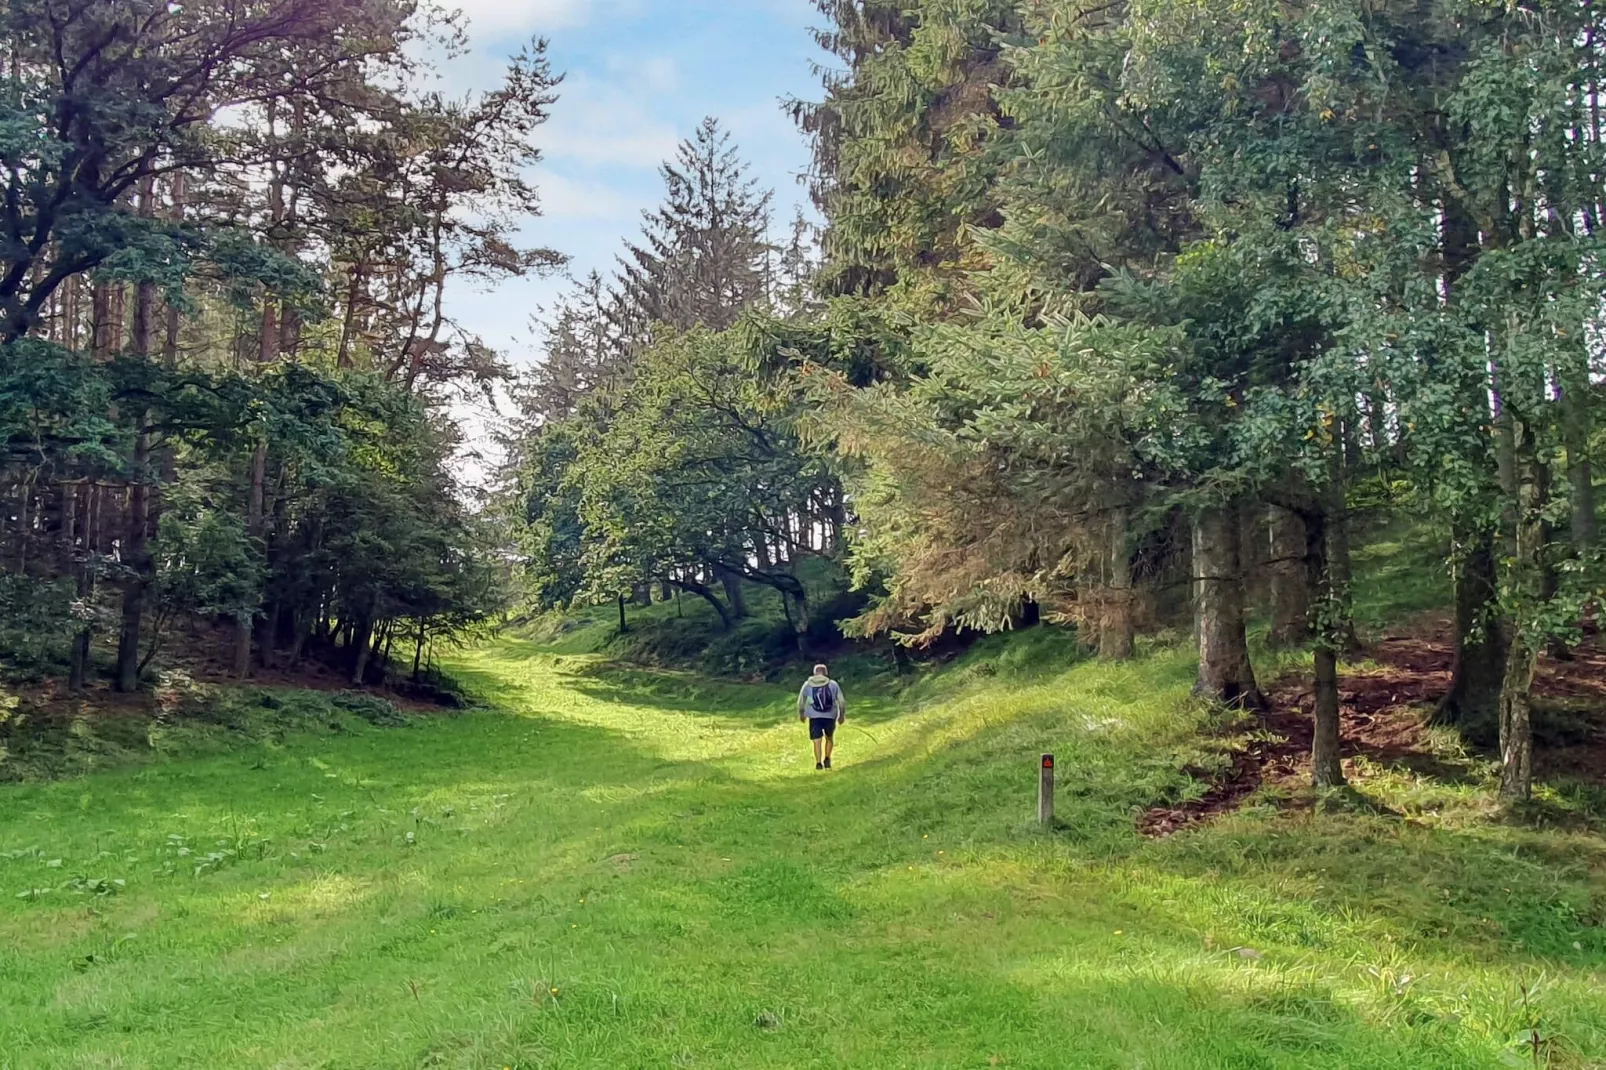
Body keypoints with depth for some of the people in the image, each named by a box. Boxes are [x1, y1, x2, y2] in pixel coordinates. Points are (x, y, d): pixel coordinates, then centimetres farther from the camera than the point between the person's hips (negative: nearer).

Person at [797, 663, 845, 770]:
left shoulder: (808, 684, 5)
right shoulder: (833, 684, 4)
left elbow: (801, 701, 13)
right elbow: (841, 701, 4)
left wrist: (801, 713, 27)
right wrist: (842, 715, 16)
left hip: (814, 717, 0)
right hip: (830, 716, 0)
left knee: (817, 740, 2)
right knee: (829, 738, 19)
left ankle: (819, 763, -7)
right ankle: (827, 758, 6)